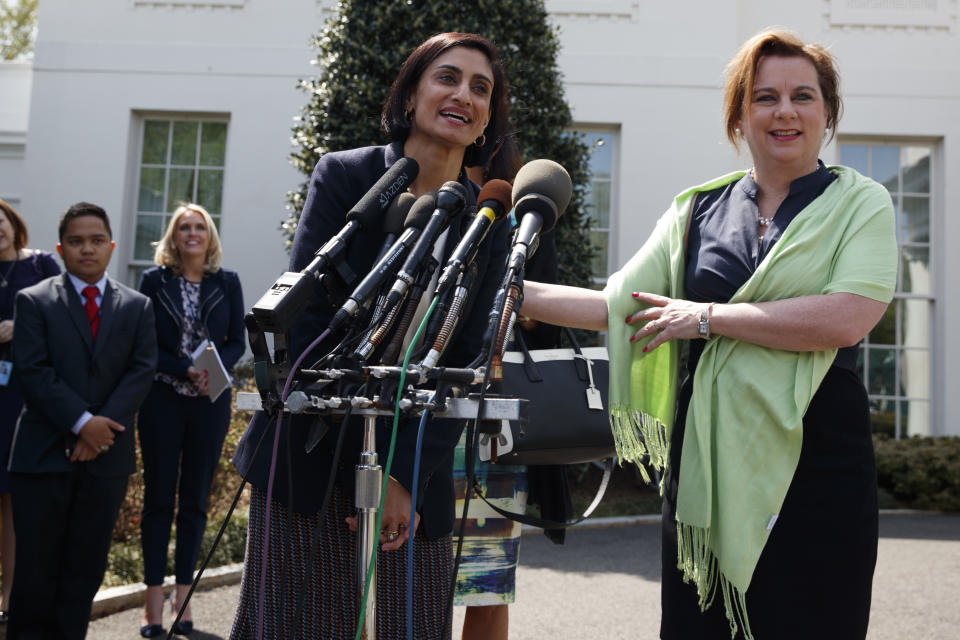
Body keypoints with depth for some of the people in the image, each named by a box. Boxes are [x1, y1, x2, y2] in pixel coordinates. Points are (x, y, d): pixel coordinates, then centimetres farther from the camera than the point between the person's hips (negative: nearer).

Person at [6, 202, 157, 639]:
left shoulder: (137, 307, 10)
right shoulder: (34, 301, 3)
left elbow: (142, 371, 1)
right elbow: (32, 371, -7)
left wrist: (103, 425, -11)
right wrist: (81, 422, -15)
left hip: (106, 455, 2)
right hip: (43, 453, -2)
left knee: (87, 567, 8)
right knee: (35, 567, 2)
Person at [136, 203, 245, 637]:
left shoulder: (227, 282, 7)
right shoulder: (154, 280, 2)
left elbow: (237, 342, 6)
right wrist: (187, 370, -15)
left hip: (210, 402, 1)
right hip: (162, 400, -1)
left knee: (195, 499, 5)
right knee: (159, 497, 1)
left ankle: (183, 596, 13)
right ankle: (154, 600, 6)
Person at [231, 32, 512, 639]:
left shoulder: (489, 226, 4)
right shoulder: (344, 175, -3)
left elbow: (461, 365, 0)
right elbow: (305, 319, -11)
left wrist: (407, 477, -11)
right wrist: (362, 468, -15)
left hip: (416, 475, 2)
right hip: (309, 462, -2)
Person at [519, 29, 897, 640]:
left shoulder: (861, 203, 2)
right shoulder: (698, 210, 12)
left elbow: (847, 319, -15)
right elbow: (618, 305, 8)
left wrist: (706, 317, -11)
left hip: (815, 458, -3)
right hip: (707, 454, 3)